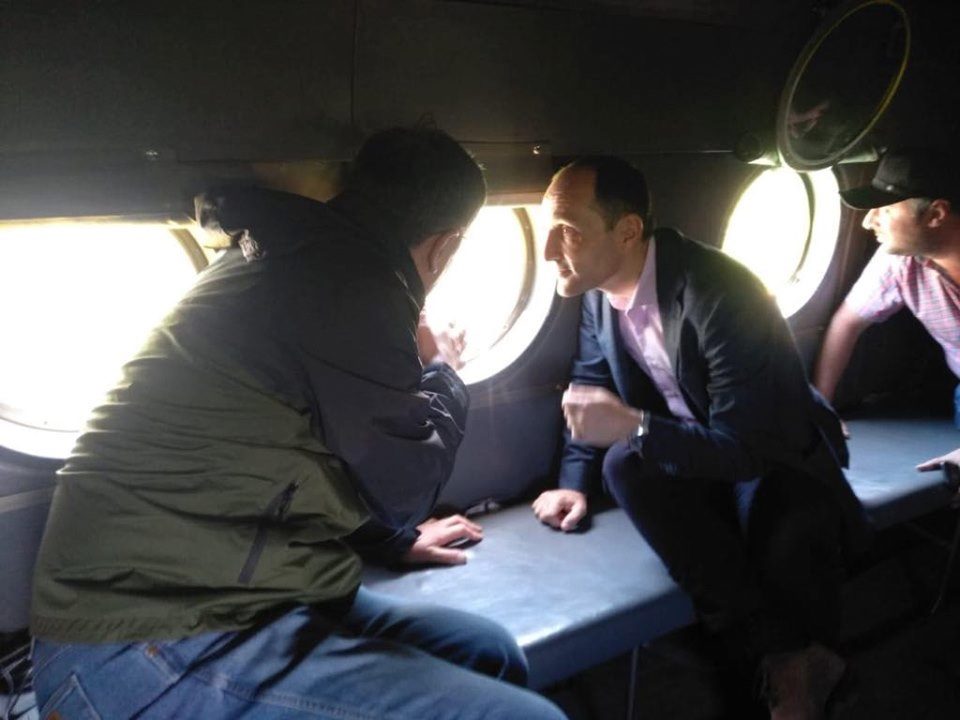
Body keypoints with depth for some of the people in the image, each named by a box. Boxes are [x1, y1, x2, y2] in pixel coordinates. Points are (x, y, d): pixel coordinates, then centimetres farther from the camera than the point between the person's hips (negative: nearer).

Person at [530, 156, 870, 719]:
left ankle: (795, 663, 1)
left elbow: (748, 446, -29)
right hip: (690, 459, 6)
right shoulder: (599, 289, -7)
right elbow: (592, 386, 9)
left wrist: (632, 427, -36)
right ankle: (783, 657, -23)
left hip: (775, 458, -5)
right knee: (623, 464, -29)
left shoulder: (717, 290, -28)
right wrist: (576, 483, -4)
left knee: (788, 557, -37)